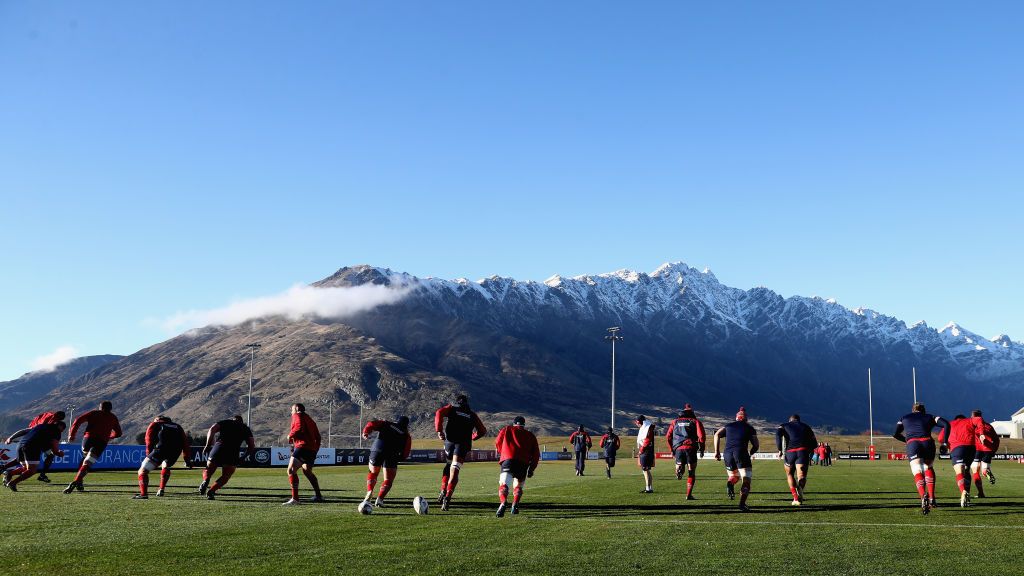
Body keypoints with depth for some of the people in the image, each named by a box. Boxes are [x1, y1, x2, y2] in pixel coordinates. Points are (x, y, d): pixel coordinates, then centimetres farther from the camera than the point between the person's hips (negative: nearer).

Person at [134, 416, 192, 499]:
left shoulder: (154, 424, 25)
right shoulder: (177, 427, 33)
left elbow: (149, 442, 12)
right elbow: (185, 442, 25)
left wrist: (148, 457, 12)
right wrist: (187, 459, 24)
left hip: (162, 448, -4)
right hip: (176, 451, 4)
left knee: (143, 470, 4)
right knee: (165, 467, 34)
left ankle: (143, 493, -13)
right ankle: (161, 489, 26)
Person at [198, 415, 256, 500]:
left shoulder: (225, 422, 24)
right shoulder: (245, 428, 26)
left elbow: (212, 429, 3)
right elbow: (252, 446, 15)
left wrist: (208, 445, 4)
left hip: (219, 446, 0)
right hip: (233, 452, 0)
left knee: (209, 469, 19)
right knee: (226, 476, 13)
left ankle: (205, 480, -14)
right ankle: (211, 491, -9)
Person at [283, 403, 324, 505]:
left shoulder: (297, 416, 5)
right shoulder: (309, 419, 28)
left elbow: (299, 427, -15)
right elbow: (317, 437, 25)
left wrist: (290, 435, -1)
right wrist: (316, 449, 29)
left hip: (303, 446, -9)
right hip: (312, 449, 9)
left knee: (291, 470, -15)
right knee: (307, 471, 28)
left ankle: (295, 498, -27)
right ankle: (318, 496, 34)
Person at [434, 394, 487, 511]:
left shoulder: (451, 408, 16)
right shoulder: (472, 415, 21)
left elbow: (439, 413, -5)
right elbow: (482, 430, 18)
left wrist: (439, 430, -4)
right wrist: (472, 437, 33)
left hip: (450, 441, 0)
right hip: (463, 444, 0)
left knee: (448, 466, 24)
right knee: (454, 472, -5)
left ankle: (443, 491, 10)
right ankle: (448, 496, -22)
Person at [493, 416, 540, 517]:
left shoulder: (506, 430, 19)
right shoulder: (530, 435, 24)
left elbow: (497, 444, 22)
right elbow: (536, 454, 19)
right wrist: (531, 469, 24)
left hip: (508, 460, -2)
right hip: (523, 463, 2)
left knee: (503, 484, -9)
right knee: (518, 486, 22)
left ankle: (503, 502, -37)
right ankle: (515, 505, 2)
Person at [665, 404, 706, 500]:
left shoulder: (675, 422, 19)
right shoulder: (696, 422, 13)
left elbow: (668, 436, 13)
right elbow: (701, 436, -2)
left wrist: (671, 450, 20)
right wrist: (701, 449, 6)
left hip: (678, 448, 1)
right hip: (691, 448, -1)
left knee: (679, 464, 14)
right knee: (691, 472, 8)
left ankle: (679, 468, -23)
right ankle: (689, 495, 3)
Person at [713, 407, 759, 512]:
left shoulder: (728, 426, 22)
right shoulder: (750, 428, 17)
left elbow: (717, 435, 7)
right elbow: (756, 445, 13)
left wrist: (716, 451, 7)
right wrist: (750, 454, 31)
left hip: (728, 453, 3)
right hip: (741, 453, -3)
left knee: (734, 476, 23)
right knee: (746, 480, 2)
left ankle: (729, 484, -11)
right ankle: (742, 504, -13)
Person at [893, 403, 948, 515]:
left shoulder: (905, 418, 29)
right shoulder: (929, 417, 28)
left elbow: (895, 434, 19)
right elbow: (946, 424, 12)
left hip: (912, 444, -1)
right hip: (928, 442, 1)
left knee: (918, 473, -5)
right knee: (929, 468, 25)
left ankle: (923, 496, -33)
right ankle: (932, 498, 12)